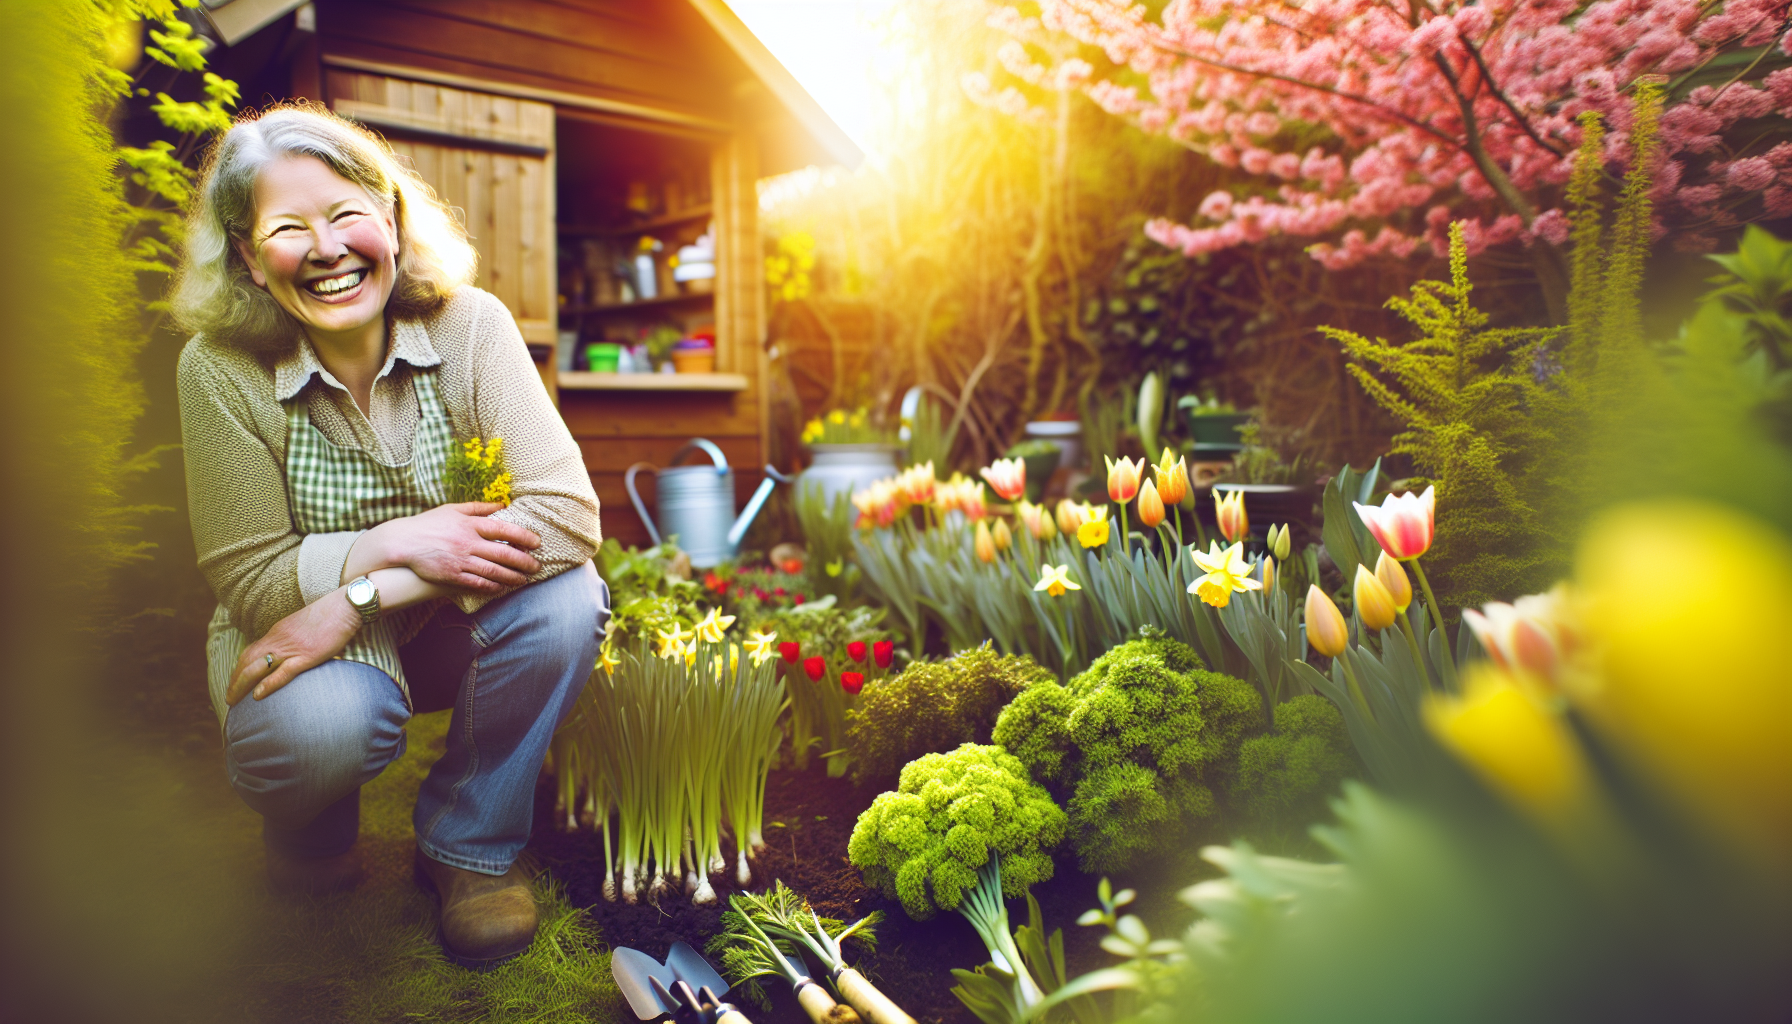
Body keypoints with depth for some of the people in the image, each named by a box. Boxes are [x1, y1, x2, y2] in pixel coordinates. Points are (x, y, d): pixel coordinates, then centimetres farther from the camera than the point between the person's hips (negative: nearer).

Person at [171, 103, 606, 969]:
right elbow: (248, 582, -12)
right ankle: (308, 839, 6)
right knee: (326, 724, -36)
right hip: (300, 642, -1)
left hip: (449, 629, 2)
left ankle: (468, 844, -4)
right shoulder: (221, 369, -16)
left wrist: (357, 599, -30)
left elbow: (568, 513, -27)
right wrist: (398, 543, -29)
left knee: (563, 598, -29)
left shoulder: (470, 325, -16)